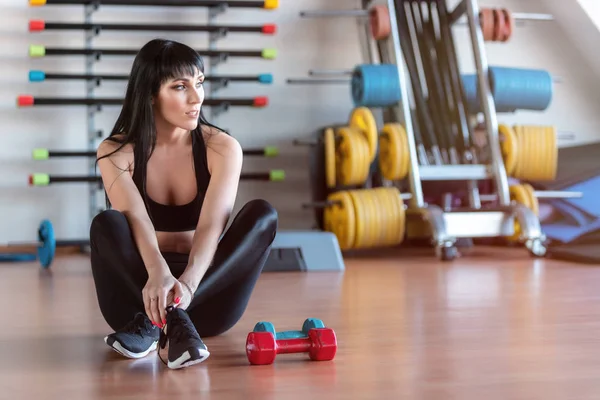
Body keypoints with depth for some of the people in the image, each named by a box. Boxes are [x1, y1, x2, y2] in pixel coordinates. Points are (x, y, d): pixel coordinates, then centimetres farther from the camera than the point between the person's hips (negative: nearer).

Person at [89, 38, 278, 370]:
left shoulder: (222, 148, -6)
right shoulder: (115, 152, -7)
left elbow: (212, 226, -21)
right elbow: (136, 218, -25)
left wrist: (186, 284, -42)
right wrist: (157, 273, -47)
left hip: (205, 294, 1)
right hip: (140, 289, -1)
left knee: (262, 213, -25)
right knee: (107, 224, -29)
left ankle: (154, 320, -33)